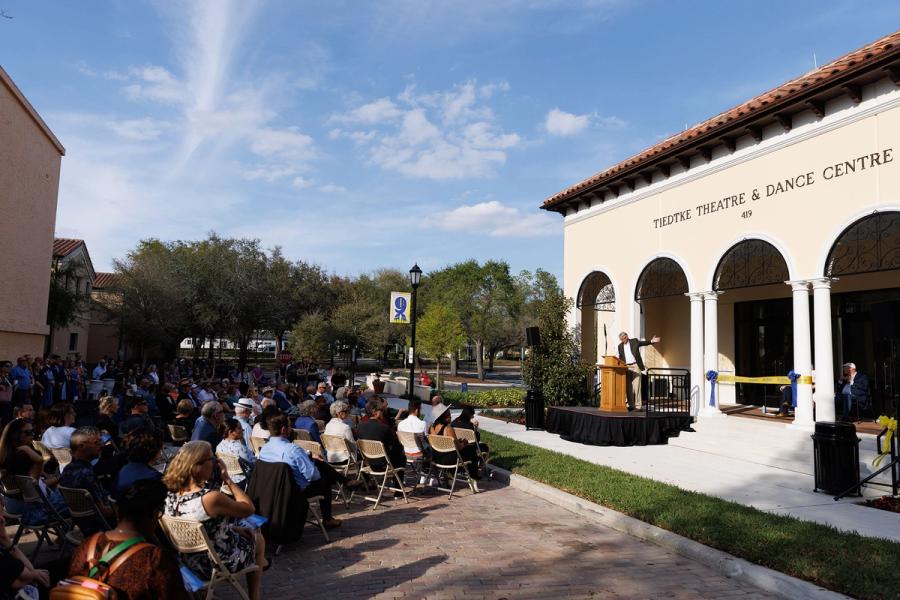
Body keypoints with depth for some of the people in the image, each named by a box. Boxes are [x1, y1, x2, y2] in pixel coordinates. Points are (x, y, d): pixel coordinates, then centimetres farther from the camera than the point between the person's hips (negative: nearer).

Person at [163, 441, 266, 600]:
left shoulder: (171, 494, -11)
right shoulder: (211, 497, -35)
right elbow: (248, 509, -19)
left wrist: (234, 528, 5)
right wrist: (227, 479, -16)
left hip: (189, 560, 7)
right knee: (257, 538, 22)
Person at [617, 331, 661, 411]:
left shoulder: (634, 341, 5)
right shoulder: (620, 346, 14)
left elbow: (644, 343, -5)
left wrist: (652, 341, -22)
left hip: (635, 366, -4)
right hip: (626, 367, 4)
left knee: (636, 386, -8)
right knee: (628, 387, 4)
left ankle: (638, 406, -7)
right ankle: (631, 405, 13)